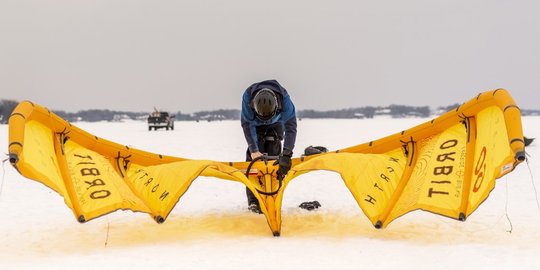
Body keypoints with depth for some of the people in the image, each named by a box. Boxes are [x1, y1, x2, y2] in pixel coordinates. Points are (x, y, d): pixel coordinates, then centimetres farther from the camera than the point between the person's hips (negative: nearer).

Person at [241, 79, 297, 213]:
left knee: (274, 155, -12)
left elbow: (291, 126, -43)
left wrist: (286, 154, -53)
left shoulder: (284, 98, -41)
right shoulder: (248, 96, -39)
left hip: (275, 125, 0)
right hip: (255, 125, 0)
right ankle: (253, 200, -12)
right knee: (253, 157, -14)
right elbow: (247, 124, -33)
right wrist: (254, 150, -42)